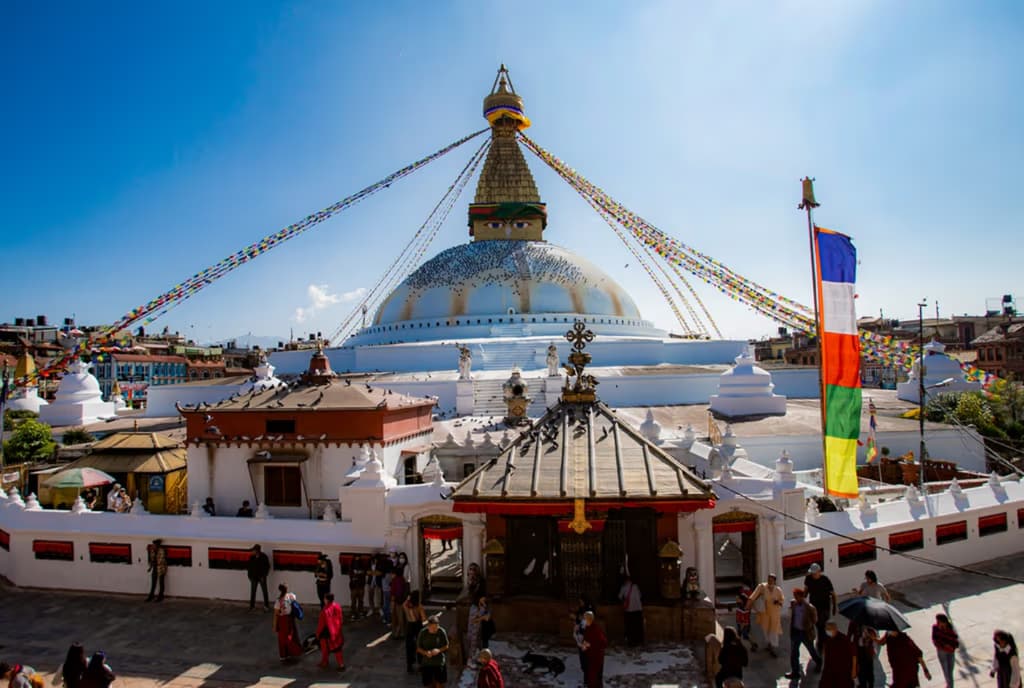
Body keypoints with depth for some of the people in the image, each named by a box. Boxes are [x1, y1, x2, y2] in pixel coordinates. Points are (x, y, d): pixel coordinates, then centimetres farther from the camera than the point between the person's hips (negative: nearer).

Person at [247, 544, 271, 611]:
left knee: (265, 592, 2)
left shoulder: (264, 557, -12)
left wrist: (264, 576, -10)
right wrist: (249, 575, 3)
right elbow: (248, 566, 8)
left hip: (261, 577, -3)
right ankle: (252, 606, 20)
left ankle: (266, 606, 10)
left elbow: (267, 567, -7)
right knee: (252, 592, 8)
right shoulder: (251, 557, -3)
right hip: (253, 577, 3)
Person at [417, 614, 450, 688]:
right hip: (427, 662, 1)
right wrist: (425, 652, -22)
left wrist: (439, 650, -22)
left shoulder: (442, 632, -13)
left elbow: (446, 646, -2)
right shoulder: (423, 633, -13)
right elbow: (418, 648, -3)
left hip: (440, 662, 0)